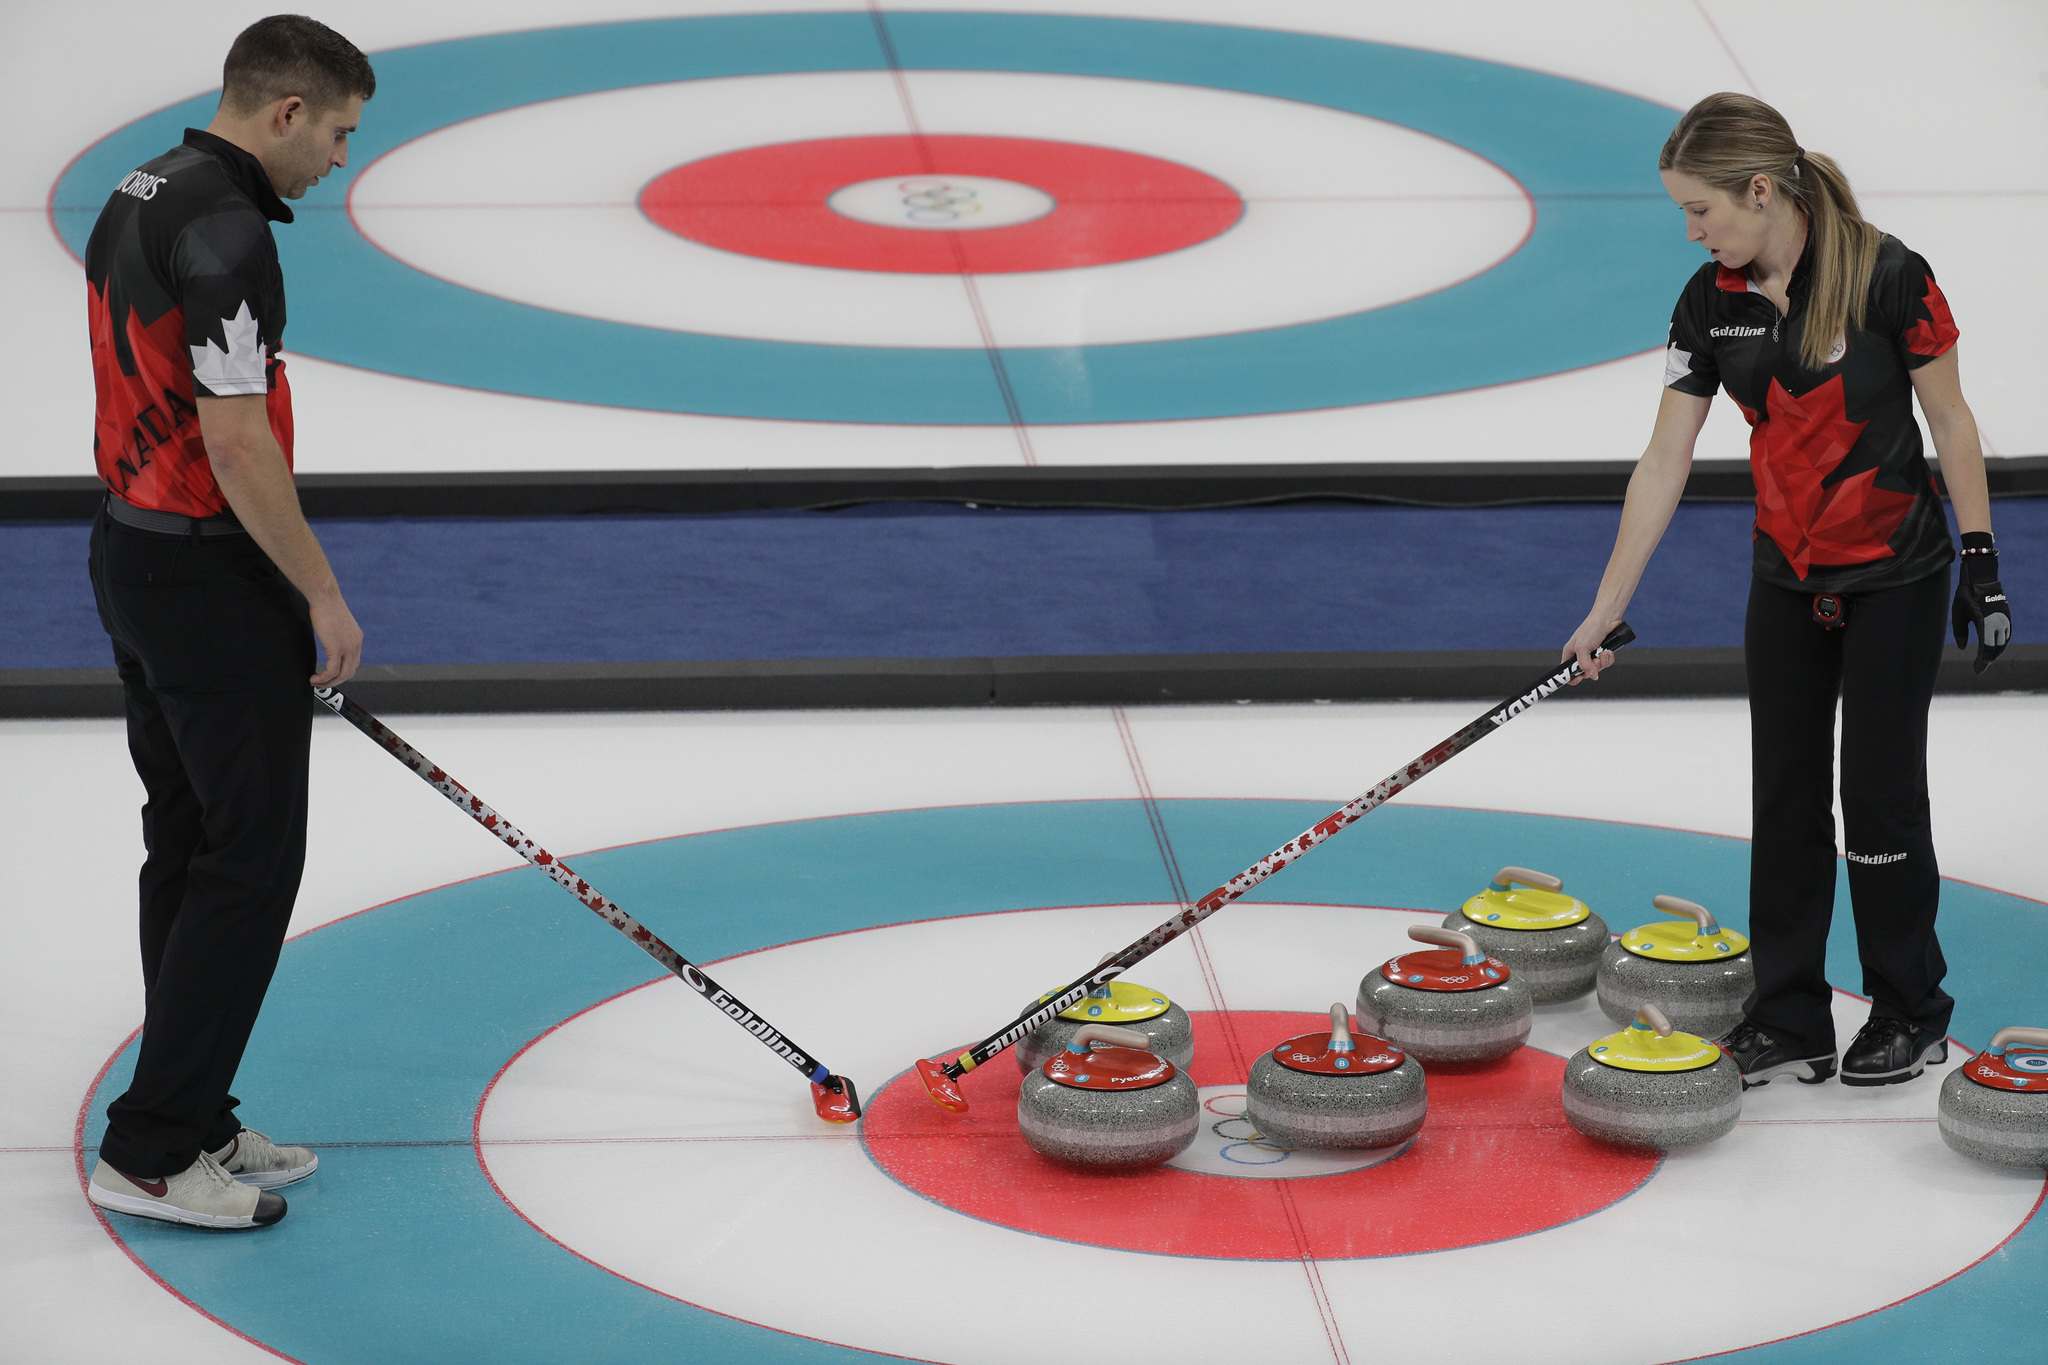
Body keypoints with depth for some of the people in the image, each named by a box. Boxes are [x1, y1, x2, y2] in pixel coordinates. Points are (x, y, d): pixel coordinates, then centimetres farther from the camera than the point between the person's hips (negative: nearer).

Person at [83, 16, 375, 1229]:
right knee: (250, 863, -5)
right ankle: (152, 1153, -4)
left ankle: (193, 1123, 19)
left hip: (136, 555, 10)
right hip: (213, 583, -10)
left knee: (190, 848, 14)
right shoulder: (226, 231, -21)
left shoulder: (137, 199, 10)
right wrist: (321, 592, -14)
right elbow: (237, 441, -24)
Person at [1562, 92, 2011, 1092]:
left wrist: (1981, 560, -9)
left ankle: (1910, 1014, 15)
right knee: (1785, 793, 6)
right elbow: (1664, 461, -2)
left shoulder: (1886, 278, -21)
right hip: (1787, 578, 5)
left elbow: (1948, 418, -10)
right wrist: (1605, 611, -2)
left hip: (1894, 577, -5)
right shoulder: (1711, 304, -6)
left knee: (1879, 789, -1)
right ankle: (1788, 1022, 14)